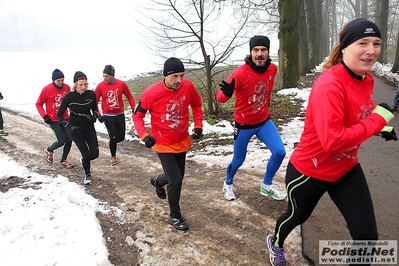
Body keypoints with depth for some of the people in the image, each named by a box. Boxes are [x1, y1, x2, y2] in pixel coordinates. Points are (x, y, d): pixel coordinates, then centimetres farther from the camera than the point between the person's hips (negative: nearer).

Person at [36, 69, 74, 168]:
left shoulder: (67, 87, -3)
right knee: (61, 141, -9)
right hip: (53, 120, -4)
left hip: (65, 119, 5)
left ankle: (63, 161, 19)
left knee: (69, 139, 0)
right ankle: (48, 150, 25)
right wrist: (44, 116, -15)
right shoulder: (47, 89, -14)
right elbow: (38, 104, -4)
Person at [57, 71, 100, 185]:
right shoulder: (69, 97, -19)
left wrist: (95, 116, -11)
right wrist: (69, 126, -19)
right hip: (75, 128, -3)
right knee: (86, 154, -6)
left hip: (89, 126, 3)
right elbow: (59, 115, -8)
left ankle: (84, 160, 38)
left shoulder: (91, 94, -11)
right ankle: (87, 175, 23)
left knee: (95, 153, 1)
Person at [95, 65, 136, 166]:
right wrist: (98, 115, -10)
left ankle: (111, 143, 43)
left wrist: (134, 109, -2)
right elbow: (95, 102, -2)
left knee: (121, 137, 7)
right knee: (113, 137, -2)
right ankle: (113, 157, 22)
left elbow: (129, 97, 5)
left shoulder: (121, 84, -7)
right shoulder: (100, 86, -9)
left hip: (120, 115, 2)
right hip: (107, 117, -2)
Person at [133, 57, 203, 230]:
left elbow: (196, 105, 7)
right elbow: (137, 115, -8)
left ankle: (158, 181, 54)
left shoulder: (188, 86, -13)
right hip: (164, 145, -5)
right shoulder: (151, 93, -22)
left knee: (177, 177, 19)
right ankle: (175, 217, 18)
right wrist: (144, 135, -21)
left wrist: (198, 125, -3)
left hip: (182, 142, 5)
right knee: (176, 180, -6)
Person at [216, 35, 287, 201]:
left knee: (279, 152, -7)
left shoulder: (272, 69, -7)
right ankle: (228, 184, 41)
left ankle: (266, 185, 18)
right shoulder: (241, 73, -25)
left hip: (264, 121, 5)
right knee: (238, 160, 10)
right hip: (244, 124, -4)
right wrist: (226, 93, -51)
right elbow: (220, 97, -31)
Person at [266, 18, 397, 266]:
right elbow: (332, 141, -38)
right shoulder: (330, 86, -31)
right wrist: (378, 120, -29)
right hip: (309, 170, -6)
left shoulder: (367, 79, -4)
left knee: (367, 234, 3)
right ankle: (275, 243, 58)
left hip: (347, 169, 7)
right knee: (297, 216, 22)